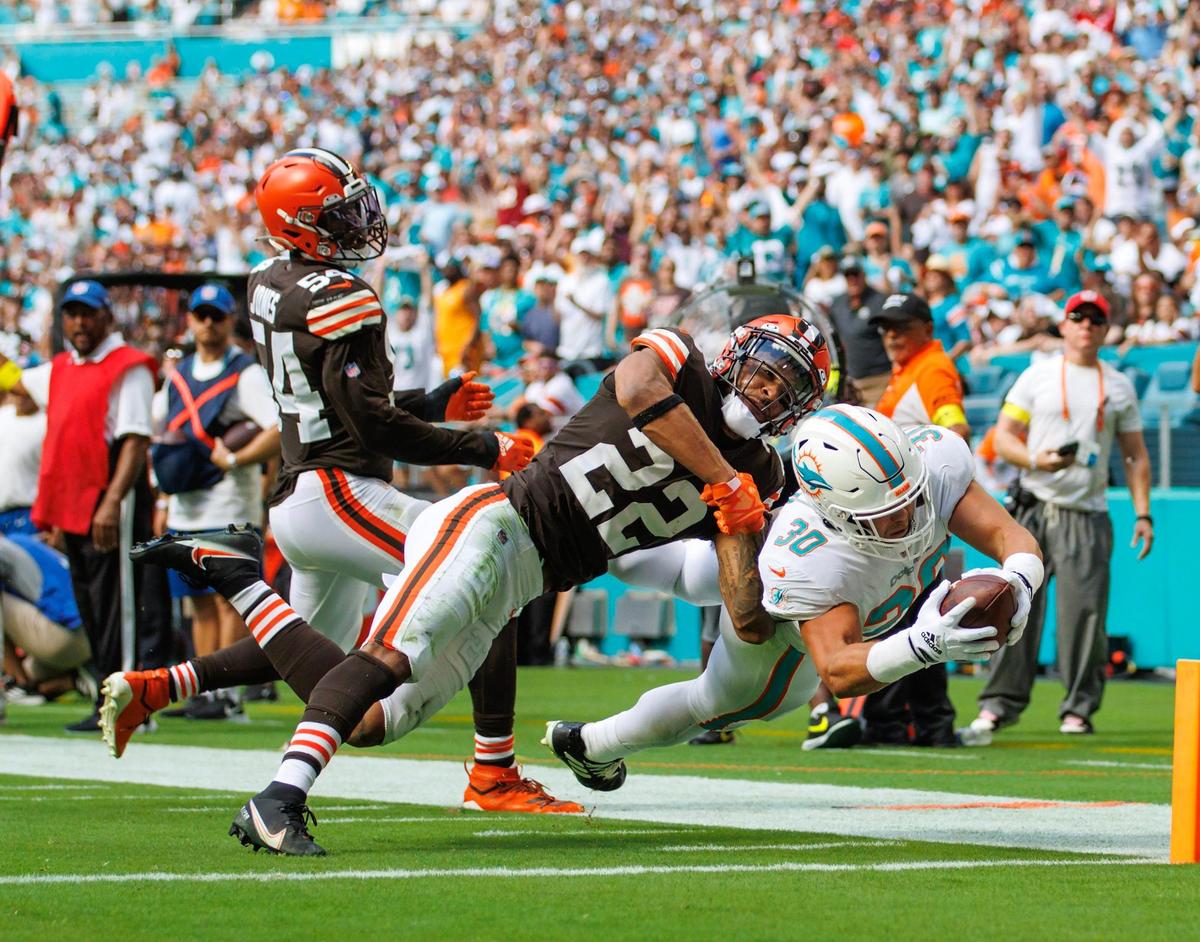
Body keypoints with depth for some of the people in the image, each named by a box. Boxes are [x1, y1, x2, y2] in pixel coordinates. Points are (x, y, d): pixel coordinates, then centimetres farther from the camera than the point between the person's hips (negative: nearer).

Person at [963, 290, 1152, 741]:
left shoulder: (1119, 386, 14)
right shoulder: (1038, 376, 8)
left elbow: (1135, 455, 16)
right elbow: (1003, 437, 5)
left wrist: (1143, 513, 5)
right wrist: (1037, 460, -15)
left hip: (1089, 515, 1)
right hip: (1036, 508, -1)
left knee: (1085, 610, -7)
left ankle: (1078, 708, 0)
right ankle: (1000, 703, -4)